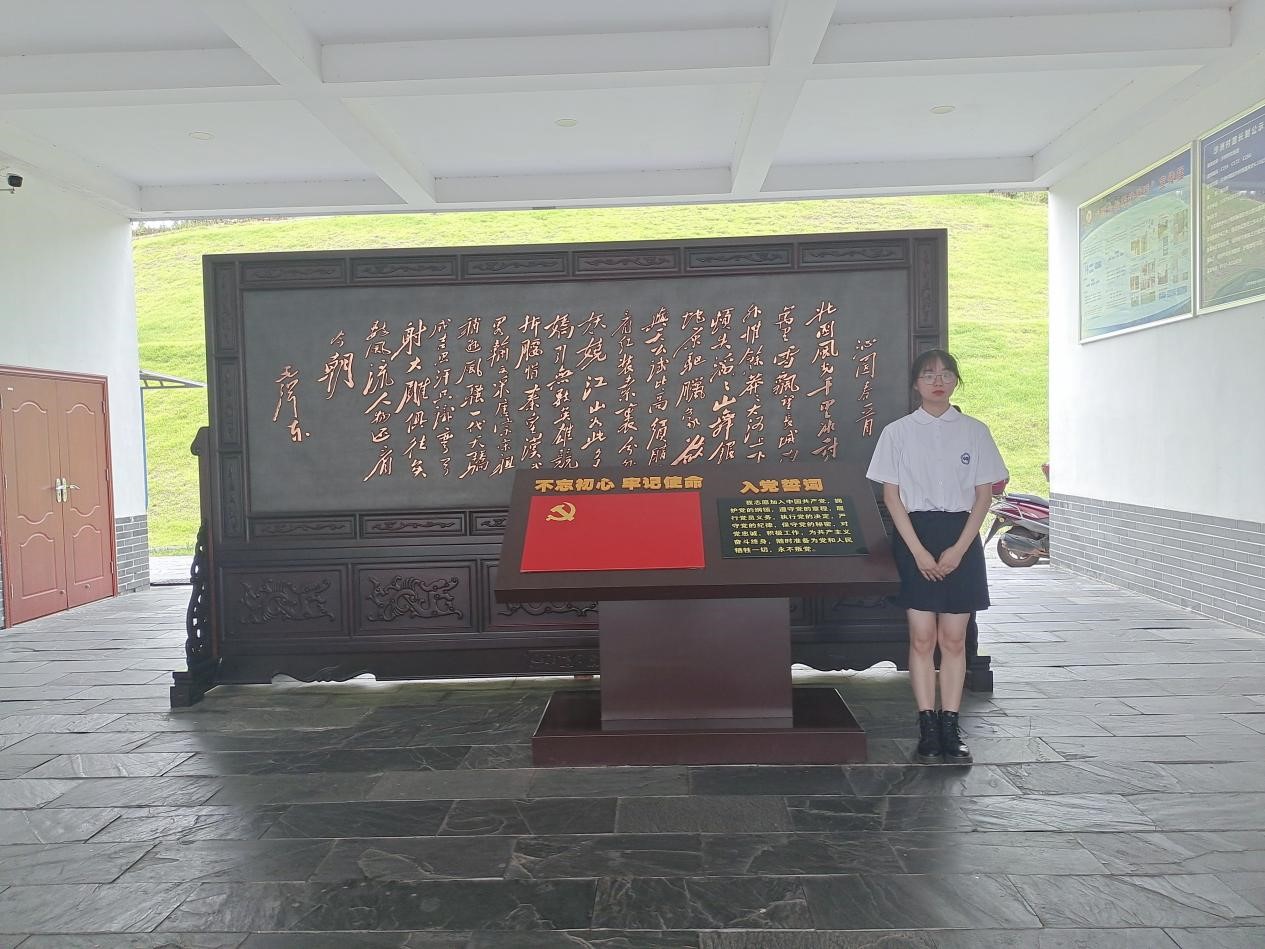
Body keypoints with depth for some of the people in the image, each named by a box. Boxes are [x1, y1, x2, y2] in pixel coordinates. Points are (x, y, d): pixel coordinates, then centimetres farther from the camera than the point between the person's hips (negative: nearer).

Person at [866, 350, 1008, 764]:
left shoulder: (974, 431, 6)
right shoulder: (898, 432, 2)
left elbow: (984, 495, 4)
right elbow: (891, 495, 0)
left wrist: (958, 549, -7)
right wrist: (919, 550, -9)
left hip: (961, 538, 1)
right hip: (915, 536, -1)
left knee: (954, 638, 4)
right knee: (922, 637, -1)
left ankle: (951, 729, 12)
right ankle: (928, 730, 7)